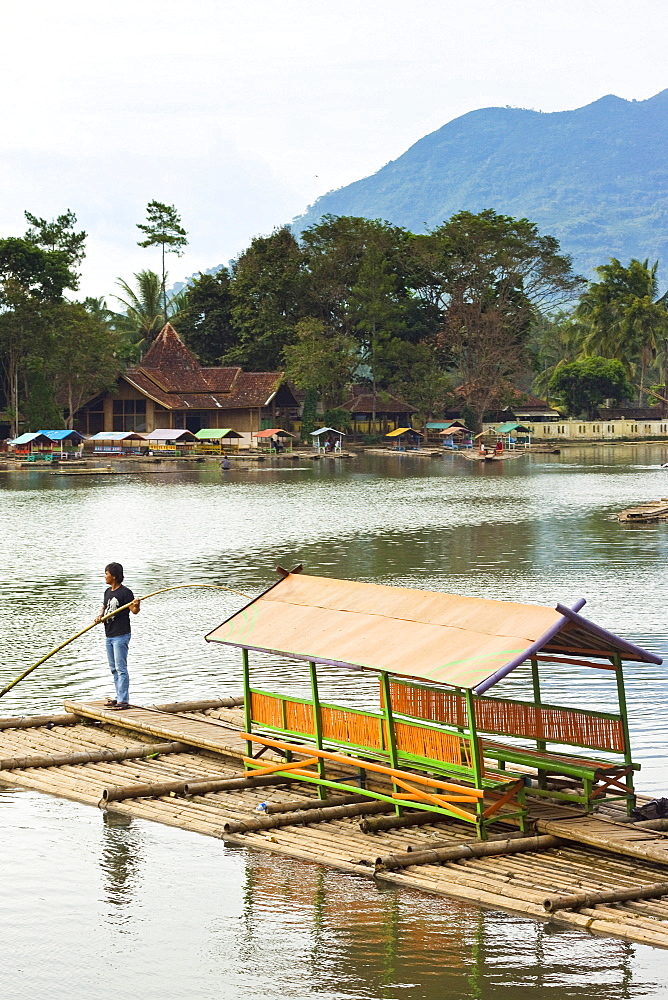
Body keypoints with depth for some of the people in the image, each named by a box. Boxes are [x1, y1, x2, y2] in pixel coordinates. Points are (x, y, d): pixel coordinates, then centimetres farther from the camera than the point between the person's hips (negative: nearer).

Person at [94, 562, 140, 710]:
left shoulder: (125, 592, -12)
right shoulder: (108, 592, 13)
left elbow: (134, 610, -16)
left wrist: (136, 606, -39)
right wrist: (100, 616, 0)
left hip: (121, 635, -9)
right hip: (109, 635, 9)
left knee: (121, 668, -10)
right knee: (113, 668, 14)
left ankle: (123, 700, -10)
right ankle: (119, 697, 22)